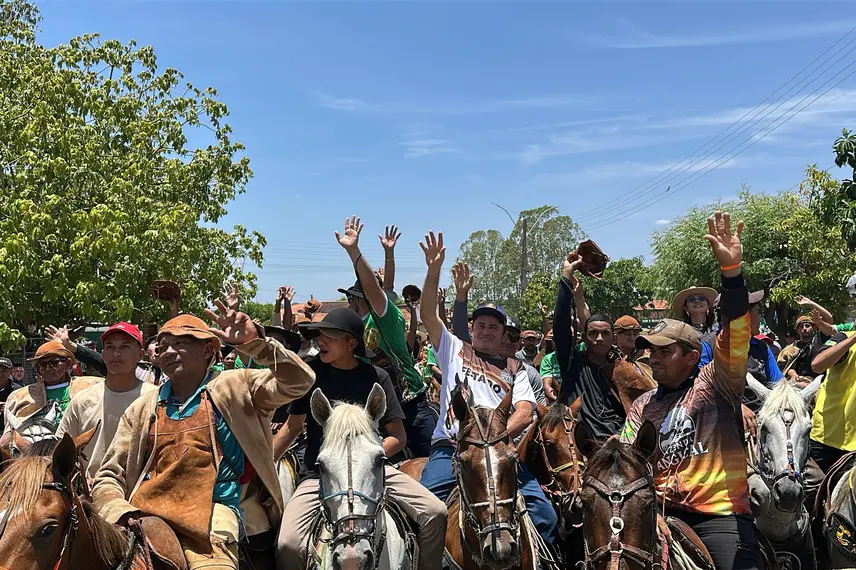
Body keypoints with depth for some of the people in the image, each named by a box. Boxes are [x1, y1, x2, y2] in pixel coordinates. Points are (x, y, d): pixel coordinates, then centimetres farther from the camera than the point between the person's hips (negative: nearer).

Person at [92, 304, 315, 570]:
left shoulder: (236, 386, 9)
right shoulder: (141, 409, 19)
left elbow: (298, 381, -4)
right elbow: (108, 477, 18)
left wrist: (253, 341, -17)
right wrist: (123, 515, -4)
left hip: (211, 521, -3)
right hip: (144, 516, 3)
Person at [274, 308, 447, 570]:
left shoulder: (376, 376, -1)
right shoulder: (311, 372, 0)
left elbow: (398, 437, 1)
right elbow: (293, 427, 9)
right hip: (318, 473, 0)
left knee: (436, 513, -15)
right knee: (288, 544, -25)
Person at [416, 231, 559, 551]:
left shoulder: (515, 369, 21)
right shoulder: (455, 351, 20)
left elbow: (525, 413, 6)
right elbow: (428, 316, 6)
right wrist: (434, 269, -6)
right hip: (451, 448, -1)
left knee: (545, 516, -14)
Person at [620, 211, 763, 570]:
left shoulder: (715, 384, 3)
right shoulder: (642, 406, 17)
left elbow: (735, 337, -13)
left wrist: (731, 271, -26)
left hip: (719, 512, -4)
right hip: (661, 513, 4)